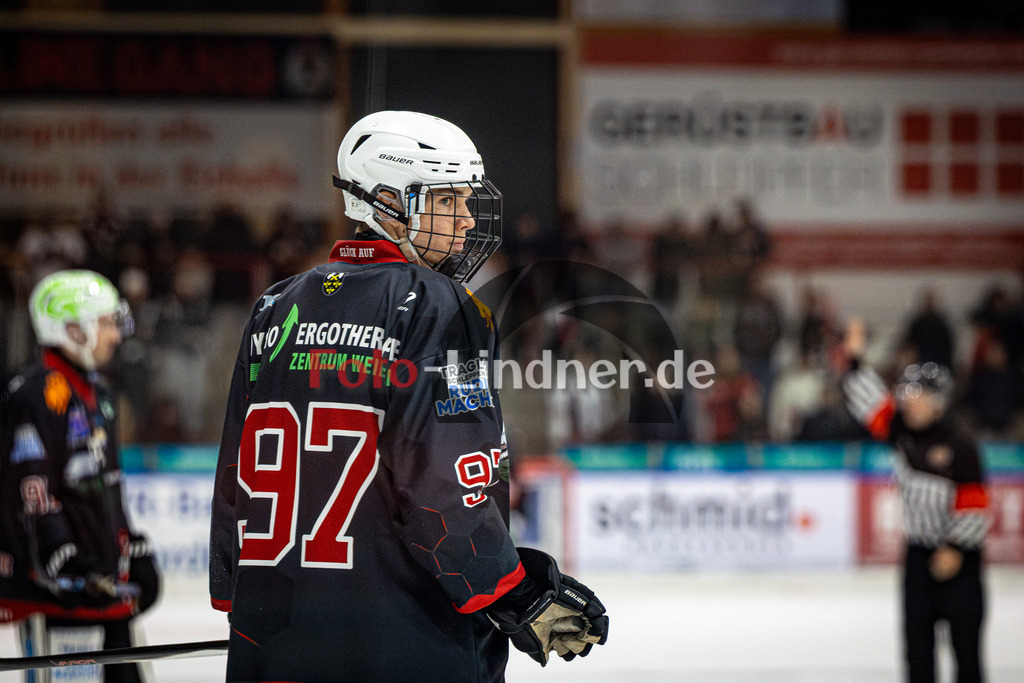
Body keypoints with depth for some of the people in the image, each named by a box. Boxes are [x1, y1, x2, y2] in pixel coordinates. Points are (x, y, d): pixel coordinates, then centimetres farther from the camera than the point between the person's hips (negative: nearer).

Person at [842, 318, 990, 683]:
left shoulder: (959, 447, -14)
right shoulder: (903, 434, 4)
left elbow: (974, 503, -15)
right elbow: (872, 405, 6)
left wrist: (958, 549, -17)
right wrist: (856, 360, -1)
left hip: (958, 555, -6)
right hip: (919, 552, 6)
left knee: (964, 638, -1)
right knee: (917, 637, 7)